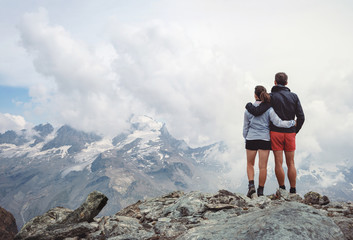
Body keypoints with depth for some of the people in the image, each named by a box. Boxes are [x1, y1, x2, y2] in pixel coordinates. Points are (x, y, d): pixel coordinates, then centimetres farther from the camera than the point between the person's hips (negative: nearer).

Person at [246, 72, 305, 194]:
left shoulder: (272, 97, -6)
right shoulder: (294, 96, 5)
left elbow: (257, 111, -15)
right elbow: (301, 117, 3)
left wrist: (248, 105, 5)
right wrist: (295, 131, 16)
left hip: (276, 132, -3)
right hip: (290, 133, 3)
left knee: (278, 163, 3)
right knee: (291, 163, 9)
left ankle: (282, 190, 7)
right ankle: (293, 191, 11)